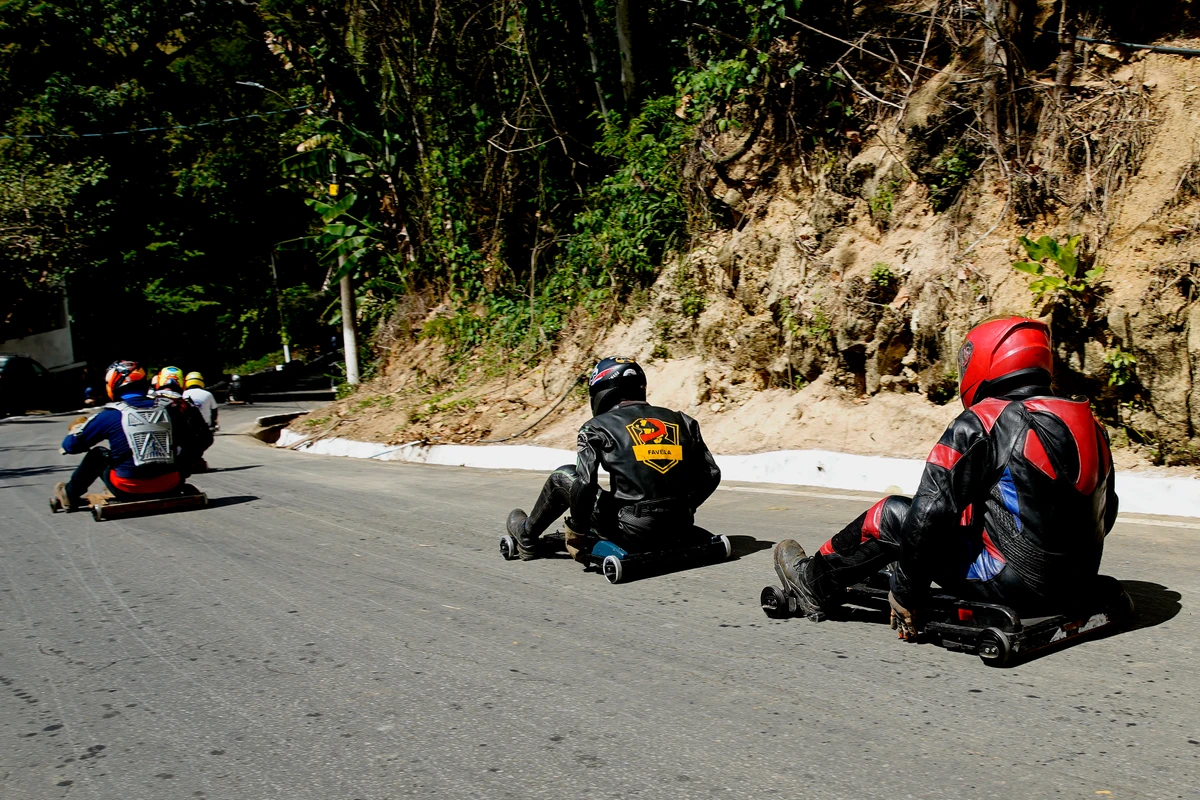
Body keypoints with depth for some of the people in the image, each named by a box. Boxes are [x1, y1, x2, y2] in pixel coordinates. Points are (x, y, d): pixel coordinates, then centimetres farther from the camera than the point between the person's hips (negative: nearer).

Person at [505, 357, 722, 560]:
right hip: (679, 529, 5)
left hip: (632, 533, -5)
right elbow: (711, 474, 11)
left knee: (563, 476, 17)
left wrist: (576, 532, 2)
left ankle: (527, 536, 34)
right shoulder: (681, 421, 10)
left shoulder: (597, 428, -2)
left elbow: (584, 483, -13)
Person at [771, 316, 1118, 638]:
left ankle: (815, 585, 26)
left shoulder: (981, 424, -15)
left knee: (891, 515, 6)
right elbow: (1105, 513, 15)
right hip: (1079, 580, 8)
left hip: (1014, 584, -7)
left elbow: (929, 511, -16)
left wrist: (905, 597, -6)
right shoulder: (1089, 422, 6)